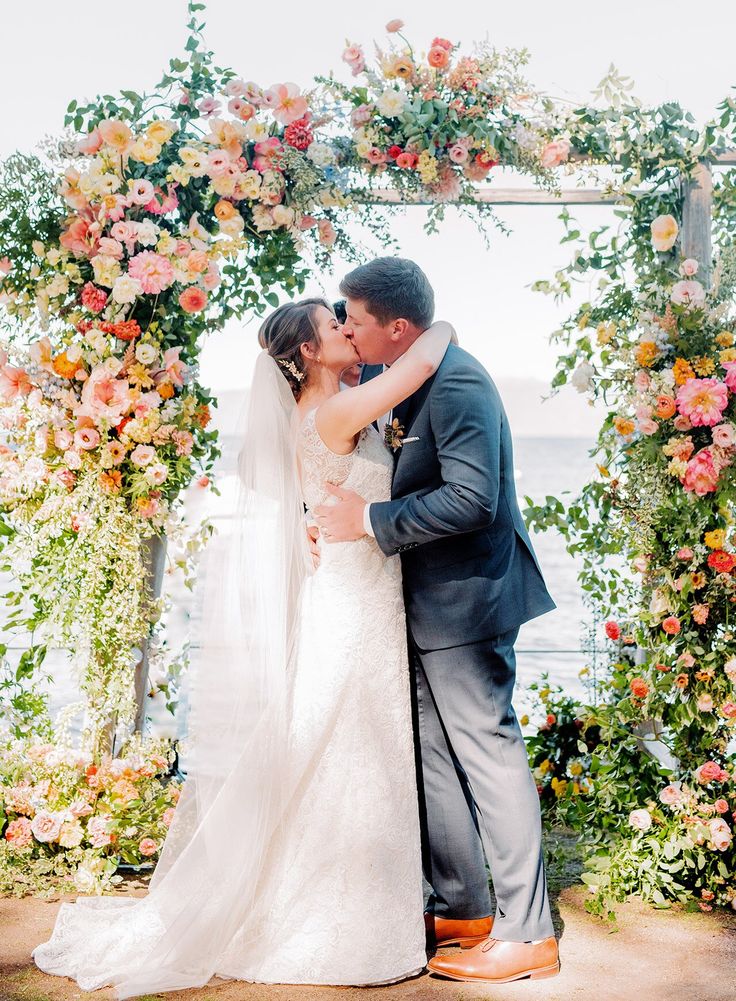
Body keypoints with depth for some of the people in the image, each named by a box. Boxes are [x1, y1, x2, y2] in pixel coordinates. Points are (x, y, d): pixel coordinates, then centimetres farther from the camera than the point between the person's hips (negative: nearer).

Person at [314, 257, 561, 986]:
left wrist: (368, 520, -22)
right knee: (434, 755, 15)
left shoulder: (457, 384, -19)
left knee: (489, 753, -2)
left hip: (466, 599, -10)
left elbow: (470, 497, -29)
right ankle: (462, 909, 29)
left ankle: (526, 934, 10)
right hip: (429, 603, 10)